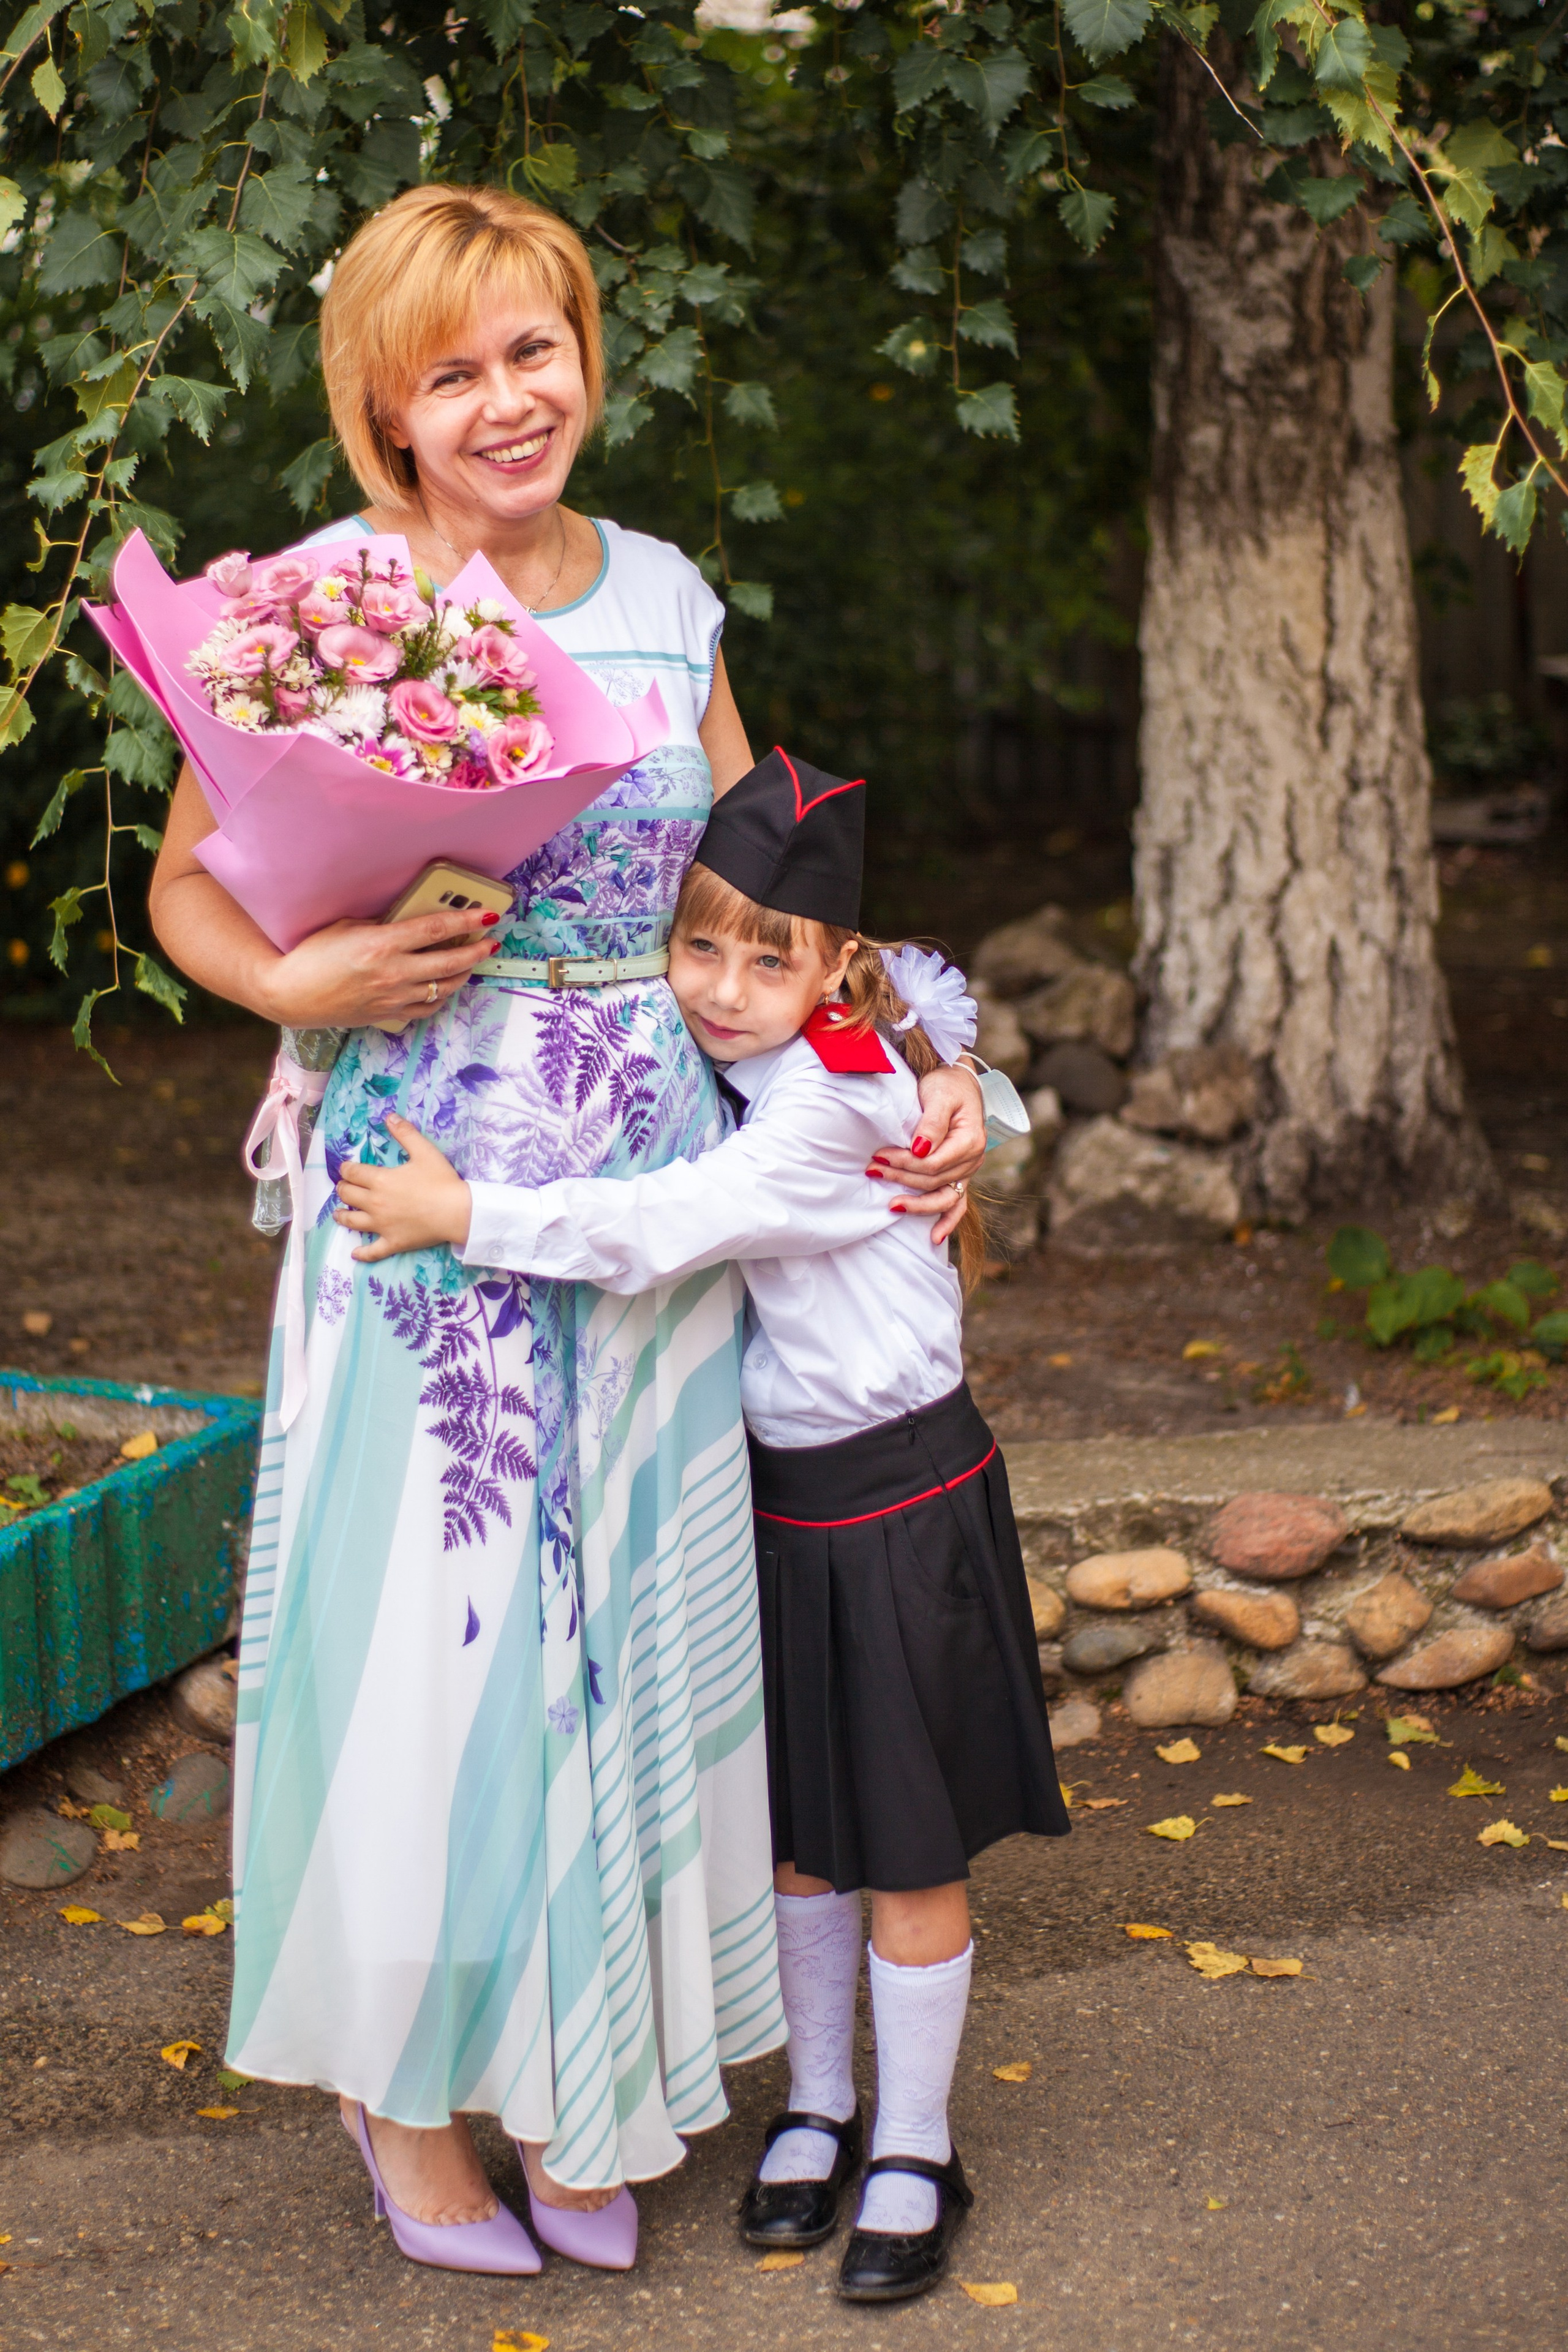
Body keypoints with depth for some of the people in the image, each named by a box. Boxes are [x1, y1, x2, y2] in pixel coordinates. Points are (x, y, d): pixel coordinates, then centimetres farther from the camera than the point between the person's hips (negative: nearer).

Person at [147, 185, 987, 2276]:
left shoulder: (666, 599, 6)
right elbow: (189, 889, 1)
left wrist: (921, 1074, 2)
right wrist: (305, 983, -19)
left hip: (656, 1186, 4)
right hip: (428, 1193, -4)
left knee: (622, 1629, 11)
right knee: (422, 1629, 2)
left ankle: (575, 2080, 29)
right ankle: (404, 2080, 25)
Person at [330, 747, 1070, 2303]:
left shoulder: (833, 1106, -24)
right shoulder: (733, 1072, -1)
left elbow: (657, 1229, -33)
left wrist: (464, 1215, -31)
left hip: (897, 1498, -7)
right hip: (774, 1488, 7)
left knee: (909, 1841, 5)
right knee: (799, 1824, 17)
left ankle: (914, 2152, 19)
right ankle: (815, 2108, 33)